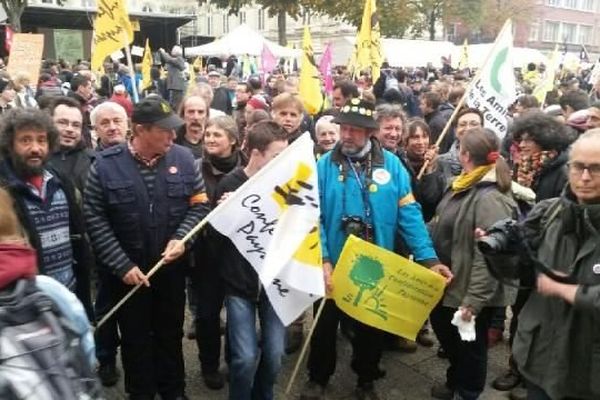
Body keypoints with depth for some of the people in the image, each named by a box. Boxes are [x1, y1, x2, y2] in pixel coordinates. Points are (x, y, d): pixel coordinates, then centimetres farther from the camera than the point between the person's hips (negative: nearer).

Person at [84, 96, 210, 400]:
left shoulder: (182, 158, -9)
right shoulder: (106, 164, -14)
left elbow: (199, 204, -1)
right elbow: (95, 220, -12)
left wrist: (181, 237, -17)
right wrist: (122, 265, -15)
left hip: (172, 266, 2)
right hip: (128, 270, -2)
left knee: (171, 333, 20)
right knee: (135, 338, 16)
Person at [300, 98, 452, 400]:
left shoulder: (391, 165, -5)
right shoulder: (324, 166, -7)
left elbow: (409, 215, -8)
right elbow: (314, 218, -13)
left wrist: (429, 259, -16)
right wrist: (322, 260, -23)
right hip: (333, 265, -1)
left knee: (371, 326, 19)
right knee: (325, 324, 17)